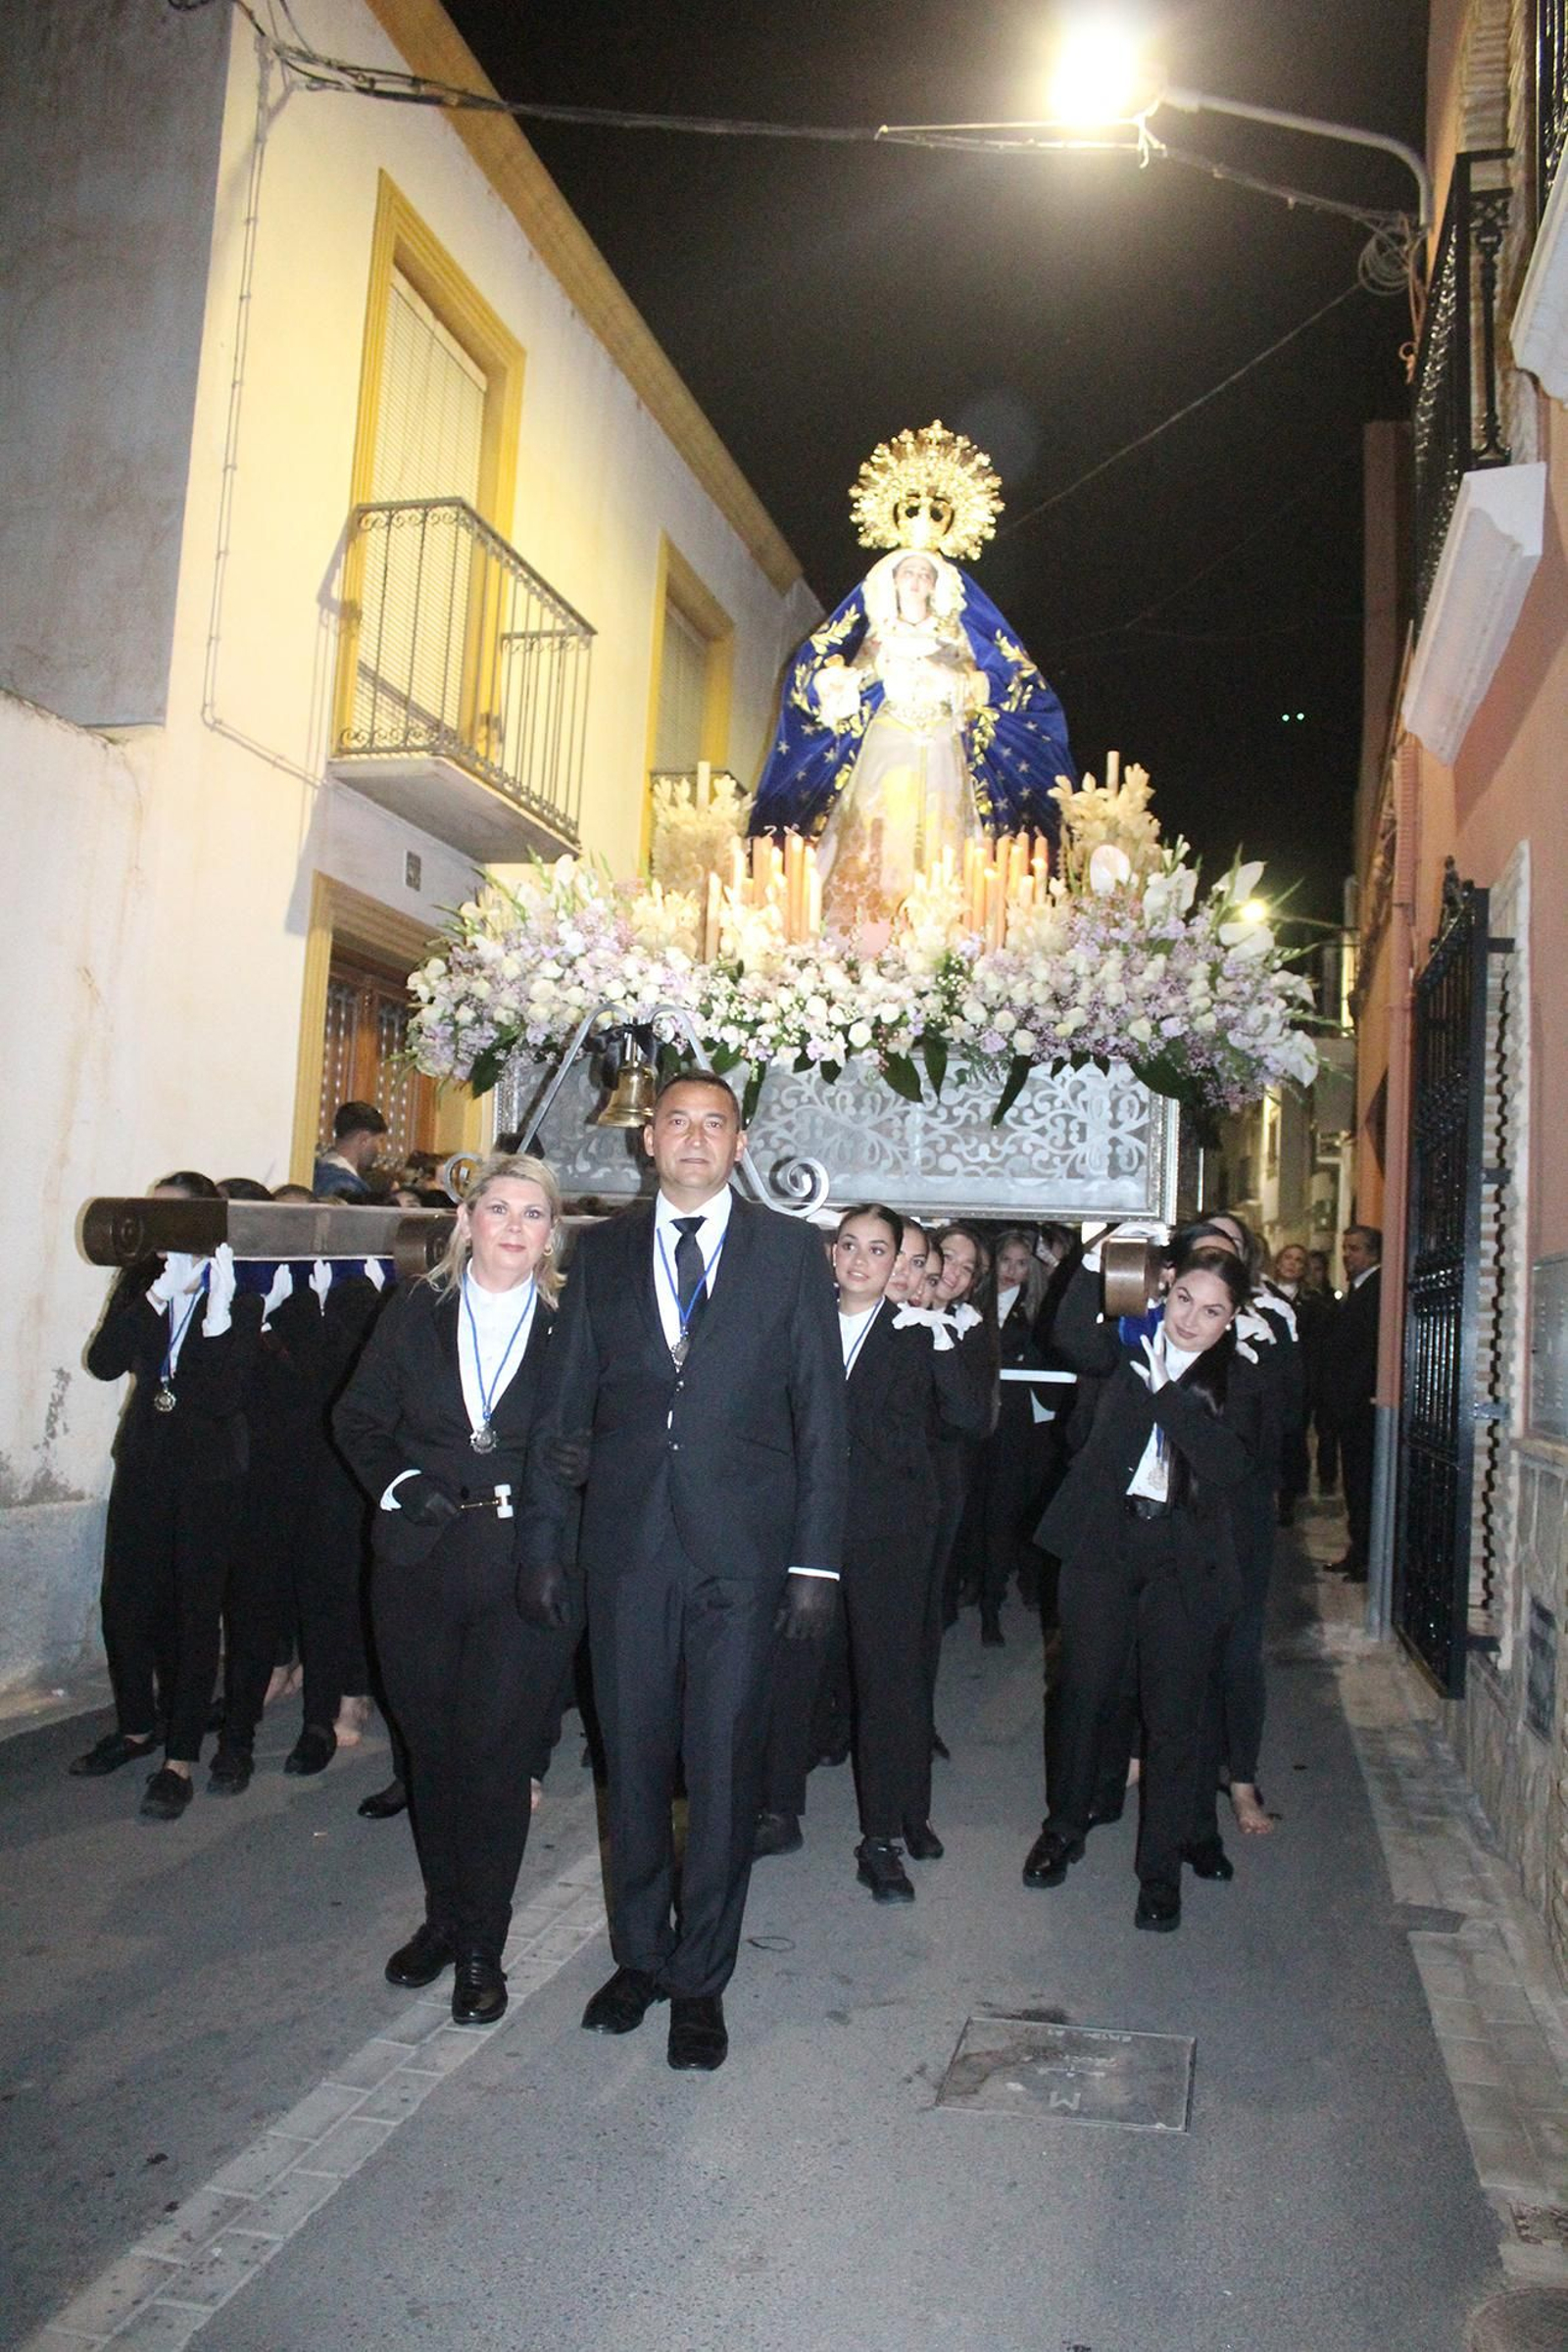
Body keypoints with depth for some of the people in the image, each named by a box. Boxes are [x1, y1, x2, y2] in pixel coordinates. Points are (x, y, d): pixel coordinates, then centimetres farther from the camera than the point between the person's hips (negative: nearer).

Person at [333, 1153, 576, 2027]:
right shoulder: (416, 1310, 5)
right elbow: (359, 1417, 9)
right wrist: (399, 1482, -6)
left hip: (527, 1569, -3)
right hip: (421, 1562, 3)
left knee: (496, 1754, 1)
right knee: (432, 1749, 14)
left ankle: (481, 1946, 18)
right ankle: (443, 1915, 34)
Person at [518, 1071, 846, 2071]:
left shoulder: (791, 1250, 2)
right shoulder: (604, 1252, 8)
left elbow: (821, 1413, -1)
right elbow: (565, 1409, 9)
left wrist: (816, 1559, -6)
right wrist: (543, 1541, 5)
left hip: (742, 1544, -2)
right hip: (627, 1541, 2)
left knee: (725, 1765, 6)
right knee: (634, 1759, 13)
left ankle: (701, 1978, 24)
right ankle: (640, 1954, 33)